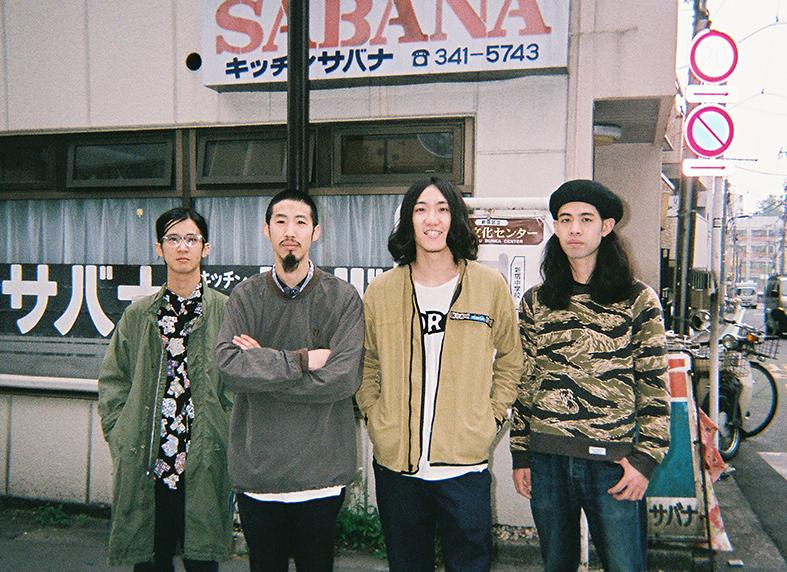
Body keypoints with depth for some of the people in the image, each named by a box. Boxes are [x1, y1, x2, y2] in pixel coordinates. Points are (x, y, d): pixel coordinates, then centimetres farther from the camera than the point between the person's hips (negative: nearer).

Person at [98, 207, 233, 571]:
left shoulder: (226, 312, -1)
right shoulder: (138, 315, 9)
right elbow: (112, 381, 12)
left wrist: (227, 440, -9)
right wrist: (122, 436, 3)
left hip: (204, 464, -2)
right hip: (145, 463, 2)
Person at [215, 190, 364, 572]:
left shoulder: (343, 297, -4)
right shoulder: (245, 297, 2)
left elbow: (343, 378, -16)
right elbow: (229, 367, -13)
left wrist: (263, 365, -12)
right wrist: (302, 360, -17)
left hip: (321, 471, -1)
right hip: (256, 470, 2)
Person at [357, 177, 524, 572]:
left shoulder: (490, 285, -1)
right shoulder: (381, 291, 1)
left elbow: (509, 360, 10)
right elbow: (366, 363, 13)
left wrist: (492, 417, 2)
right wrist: (373, 415, 3)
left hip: (466, 464, -1)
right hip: (395, 463, 2)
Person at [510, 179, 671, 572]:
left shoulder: (638, 300, 0)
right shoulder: (535, 302, 7)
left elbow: (654, 385, 0)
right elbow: (524, 382, 10)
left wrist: (645, 458, -6)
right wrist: (520, 455, 8)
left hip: (613, 462, -2)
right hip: (546, 459, 3)